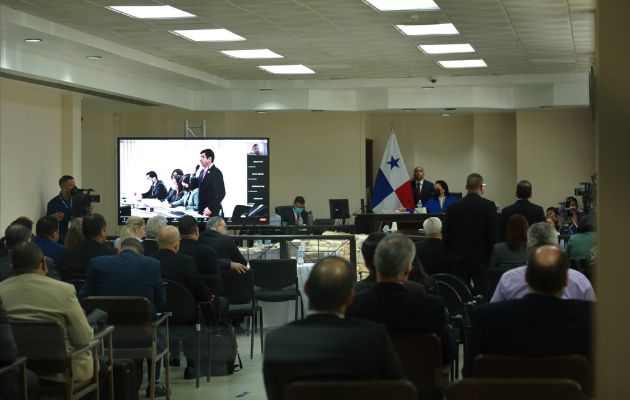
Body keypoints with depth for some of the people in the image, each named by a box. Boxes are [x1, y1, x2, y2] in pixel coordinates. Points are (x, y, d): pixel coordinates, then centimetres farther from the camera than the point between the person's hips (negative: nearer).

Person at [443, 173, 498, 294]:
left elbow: (446, 235, 4)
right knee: (482, 294, -1)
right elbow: (493, 234, -8)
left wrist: (450, 255, 15)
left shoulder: (453, 207, 1)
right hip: (481, 260, -2)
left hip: (459, 260, 3)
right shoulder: (489, 206, -7)